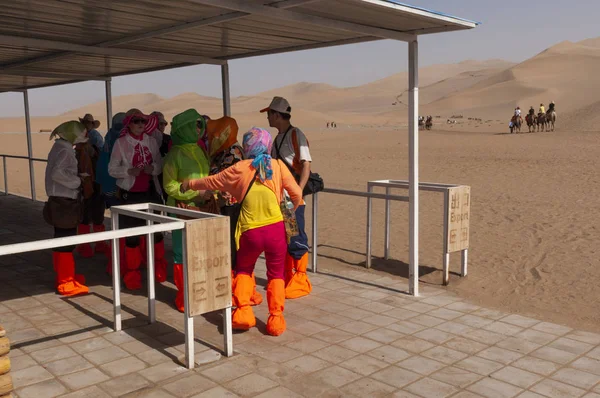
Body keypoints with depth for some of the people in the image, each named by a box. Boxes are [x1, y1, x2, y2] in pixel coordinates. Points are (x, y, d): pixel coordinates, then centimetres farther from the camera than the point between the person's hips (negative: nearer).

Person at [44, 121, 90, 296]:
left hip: (61, 200, 10)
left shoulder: (59, 148, 13)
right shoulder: (65, 151, -17)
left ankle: (63, 277, 30)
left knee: (61, 240, 17)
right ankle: (66, 283, 1)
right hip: (65, 201, -10)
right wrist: (78, 181, -19)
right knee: (66, 241, -5)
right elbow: (57, 172, -30)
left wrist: (77, 178, 6)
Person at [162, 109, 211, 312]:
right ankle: (184, 296, 12)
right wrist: (193, 193, -18)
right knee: (183, 253, 1)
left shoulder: (200, 150, 10)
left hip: (202, 209, 6)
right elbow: (169, 185, -10)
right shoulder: (175, 153, -8)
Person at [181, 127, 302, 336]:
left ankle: (243, 311, 11)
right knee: (276, 274, 16)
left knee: (243, 270, 23)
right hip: (276, 229, 0)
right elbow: (296, 194, 0)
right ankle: (276, 319, 12)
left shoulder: (239, 169, 1)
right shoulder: (278, 165, 2)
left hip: (251, 232, 0)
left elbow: (211, 182, 12)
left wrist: (190, 184, 29)